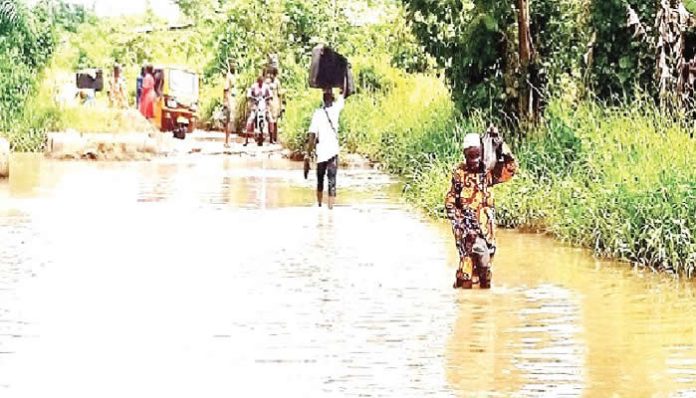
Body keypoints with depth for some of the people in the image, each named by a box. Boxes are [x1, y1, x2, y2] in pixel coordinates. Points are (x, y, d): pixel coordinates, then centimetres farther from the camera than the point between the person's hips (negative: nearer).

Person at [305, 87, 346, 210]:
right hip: (333, 152, -1)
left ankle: (320, 206, 32)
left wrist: (307, 156, -5)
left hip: (321, 153, 1)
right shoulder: (335, 109, -3)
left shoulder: (317, 114, -5)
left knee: (320, 181, 19)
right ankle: (330, 209, -17)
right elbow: (342, 94, 16)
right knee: (332, 183, -4)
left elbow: (312, 137, -8)